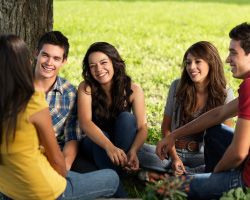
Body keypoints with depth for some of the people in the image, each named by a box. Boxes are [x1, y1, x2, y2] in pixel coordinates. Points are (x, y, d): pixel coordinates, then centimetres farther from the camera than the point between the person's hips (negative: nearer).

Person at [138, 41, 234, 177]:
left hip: (201, 155, -1)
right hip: (173, 151, 2)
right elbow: (166, 127, 2)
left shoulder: (225, 95, -5)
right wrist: (174, 157, -11)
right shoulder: (177, 86, -2)